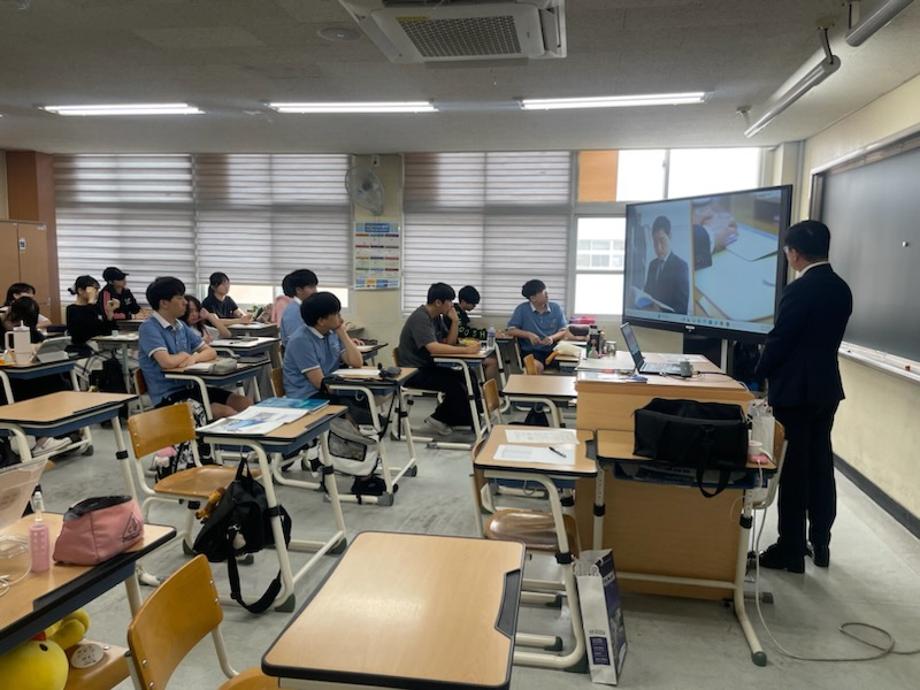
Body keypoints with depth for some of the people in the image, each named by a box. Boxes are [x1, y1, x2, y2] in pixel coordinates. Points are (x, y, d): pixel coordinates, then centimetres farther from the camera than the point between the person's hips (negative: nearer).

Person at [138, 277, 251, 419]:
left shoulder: (181, 326, 11)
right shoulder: (149, 328, -12)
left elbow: (211, 352, 10)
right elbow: (167, 362, -26)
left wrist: (194, 357, -12)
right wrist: (185, 355, -4)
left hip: (190, 388, 7)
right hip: (168, 397, -7)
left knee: (245, 404, -8)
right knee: (227, 413, -25)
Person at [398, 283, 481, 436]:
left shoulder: (437, 317, 9)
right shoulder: (420, 318, -20)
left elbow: (449, 343, 9)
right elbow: (433, 348, -32)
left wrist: (455, 321, -6)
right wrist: (466, 350, -31)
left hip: (427, 367, 9)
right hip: (413, 372, -9)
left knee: (467, 379, -5)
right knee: (455, 385, -24)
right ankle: (440, 418, -1)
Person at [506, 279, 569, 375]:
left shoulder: (556, 308, 6)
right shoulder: (522, 309, -2)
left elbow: (564, 331, 8)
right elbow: (511, 330, -2)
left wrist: (552, 337, -13)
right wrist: (529, 334, -18)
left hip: (553, 350, 3)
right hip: (530, 351, -3)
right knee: (537, 366, -36)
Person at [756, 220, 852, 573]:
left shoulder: (799, 290, -18)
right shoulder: (842, 289, 7)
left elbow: (779, 341, -14)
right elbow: (828, 337, 13)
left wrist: (762, 374, 2)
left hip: (795, 390, -8)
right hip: (826, 387, 8)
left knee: (794, 471, 0)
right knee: (820, 466, 15)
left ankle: (791, 550, 8)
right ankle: (820, 544, 25)